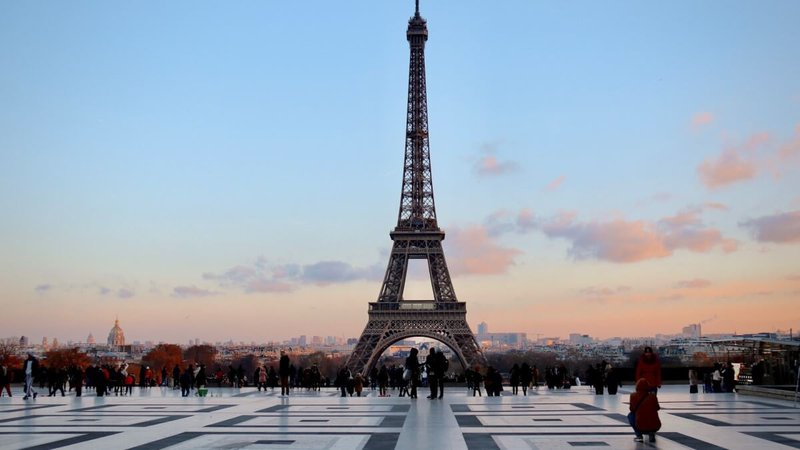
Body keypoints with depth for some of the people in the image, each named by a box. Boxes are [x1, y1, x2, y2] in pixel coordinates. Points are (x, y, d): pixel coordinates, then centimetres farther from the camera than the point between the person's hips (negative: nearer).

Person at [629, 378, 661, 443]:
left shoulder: (634, 396, -2)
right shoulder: (653, 396, 3)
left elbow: (632, 409, 6)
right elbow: (657, 408, 17)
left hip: (641, 427, -3)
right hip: (655, 427, 3)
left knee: (630, 415, 25)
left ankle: (639, 435, 12)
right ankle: (652, 433, 11)